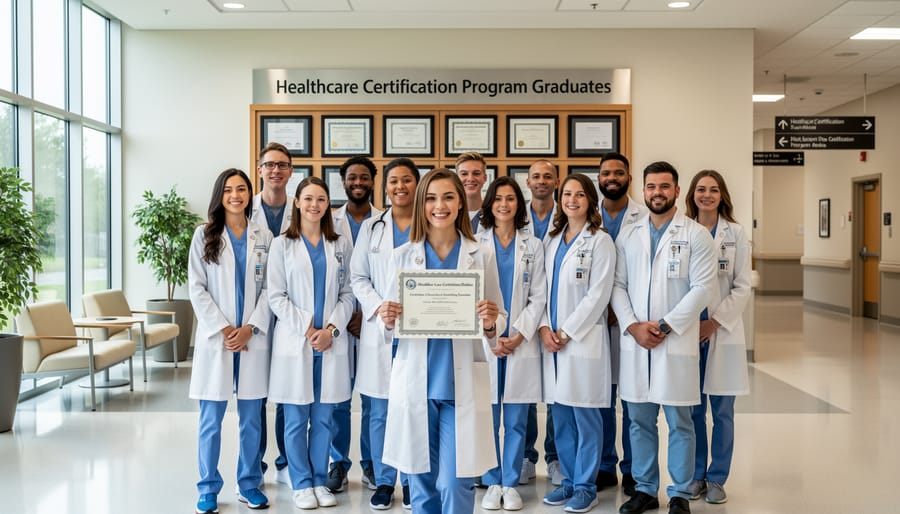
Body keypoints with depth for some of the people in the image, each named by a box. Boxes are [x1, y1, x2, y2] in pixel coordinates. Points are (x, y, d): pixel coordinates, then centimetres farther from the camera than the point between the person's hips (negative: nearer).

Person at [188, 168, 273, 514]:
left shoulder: (264, 237, 7)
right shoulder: (204, 235, 4)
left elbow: (269, 288, 3)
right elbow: (197, 288, -1)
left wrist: (250, 328, -9)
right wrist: (223, 329, -9)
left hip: (253, 338, 1)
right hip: (215, 337, -1)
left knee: (251, 417, 7)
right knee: (211, 419, 2)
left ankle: (249, 485, 19)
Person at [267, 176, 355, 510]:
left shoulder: (341, 245, 9)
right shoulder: (282, 244, 3)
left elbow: (347, 293, 5)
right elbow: (276, 296, -2)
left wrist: (332, 328, -9)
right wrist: (305, 329, -11)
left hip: (331, 341, 2)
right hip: (295, 340, -2)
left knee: (323, 417, 8)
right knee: (296, 419, 4)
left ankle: (320, 480, 20)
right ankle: (301, 483, 16)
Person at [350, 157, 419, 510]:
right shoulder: (371, 227, 10)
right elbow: (358, 277, 6)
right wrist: (378, 307, -10)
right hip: (380, 329, 1)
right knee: (380, 412, 5)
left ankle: (413, 481, 18)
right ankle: (384, 481, 18)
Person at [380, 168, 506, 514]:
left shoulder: (481, 256, 3)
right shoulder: (402, 256, 5)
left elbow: (499, 321, 7)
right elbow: (391, 327, 8)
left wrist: (490, 324, -15)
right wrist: (387, 320, -14)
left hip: (463, 385, -1)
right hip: (415, 383, 1)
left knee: (456, 485, -1)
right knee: (421, 482, 11)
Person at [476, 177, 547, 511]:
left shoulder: (533, 245, 8)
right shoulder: (475, 243, 5)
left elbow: (539, 296, 3)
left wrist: (518, 335, -8)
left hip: (521, 343, 1)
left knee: (516, 420, 5)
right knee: (487, 418, 3)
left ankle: (511, 483, 16)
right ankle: (492, 483, 16)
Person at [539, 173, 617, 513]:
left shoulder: (600, 242, -4)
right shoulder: (553, 240, 14)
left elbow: (598, 295, -10)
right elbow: (544, 288, 13)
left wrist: (567, 332, -12)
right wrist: (545, 327, -3)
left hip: (583, 340, -5)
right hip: (553, 340, 6)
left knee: (585, 415, 1)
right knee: (560, 415, 11)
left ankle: (586, 486, 13)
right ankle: (569, 480, 23)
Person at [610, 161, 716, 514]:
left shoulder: (696, 234, 1)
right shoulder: (627, 236, 10)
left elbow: (701, 288, -6)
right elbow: (618, 286, 7)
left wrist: (665, 326, -13)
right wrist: (633, 326, -8)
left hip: (677, 341, -3)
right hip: (634, 341, 3)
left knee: (679, 423, 3)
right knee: (640, 421, 10)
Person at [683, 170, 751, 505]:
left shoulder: (735, 233, 1)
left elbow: (742, 286, -1)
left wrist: (715, 322, -10)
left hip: (723, 332, -1)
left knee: (722, 411, 5)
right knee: (692, 408, 7)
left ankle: (717, 478, 17)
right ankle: (695, 475, 20)